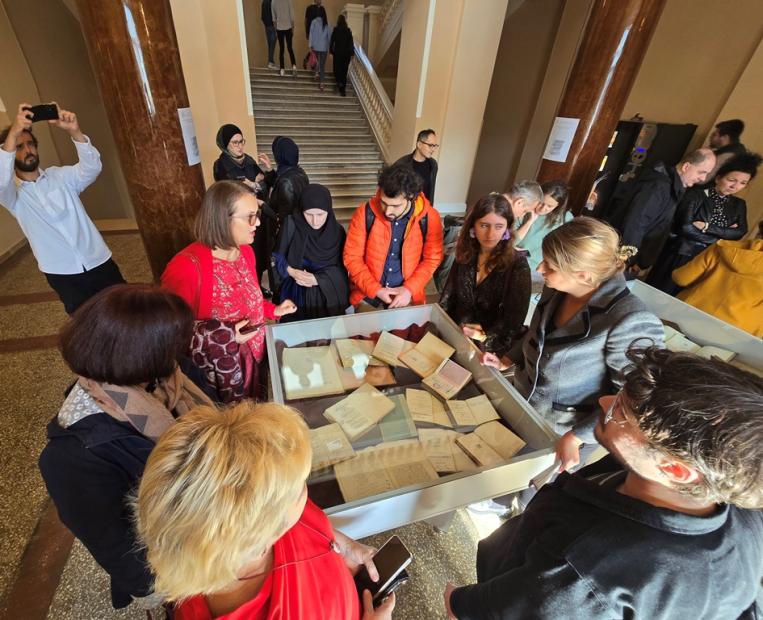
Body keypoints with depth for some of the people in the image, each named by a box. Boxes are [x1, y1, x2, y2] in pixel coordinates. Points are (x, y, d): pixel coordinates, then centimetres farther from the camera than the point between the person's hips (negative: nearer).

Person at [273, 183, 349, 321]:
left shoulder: (337, 231, -7)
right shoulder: (291, 224, -12)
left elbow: (340, 268, -7)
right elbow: (277, 257, -4)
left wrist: (317, 279, -21)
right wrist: (291, 271, -22)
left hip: (328, 296, 1)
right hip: (295, 293, -1)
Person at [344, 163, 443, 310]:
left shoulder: (429, 218, -13)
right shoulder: (364, 213, -15)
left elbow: (432, 259, -3)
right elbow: (352, 257, -10)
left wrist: (410, 289, -14)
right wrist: (376, 290, -16)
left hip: (407, 296, 1)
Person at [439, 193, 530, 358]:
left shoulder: (517, 264, -11)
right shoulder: (466, 254, 2)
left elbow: (514, 317, -11)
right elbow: (448, 296, 6)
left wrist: (484, 338, -21)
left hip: (492, 346, -4)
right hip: (455, 333, 4)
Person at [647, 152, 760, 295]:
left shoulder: (739, 205, 12)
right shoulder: (696, 195, -6)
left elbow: (740, 232, -1)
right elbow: (686, 227, -17)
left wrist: (706, 227, -12)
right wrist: (723, 236, -8)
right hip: (681, 256, -4)